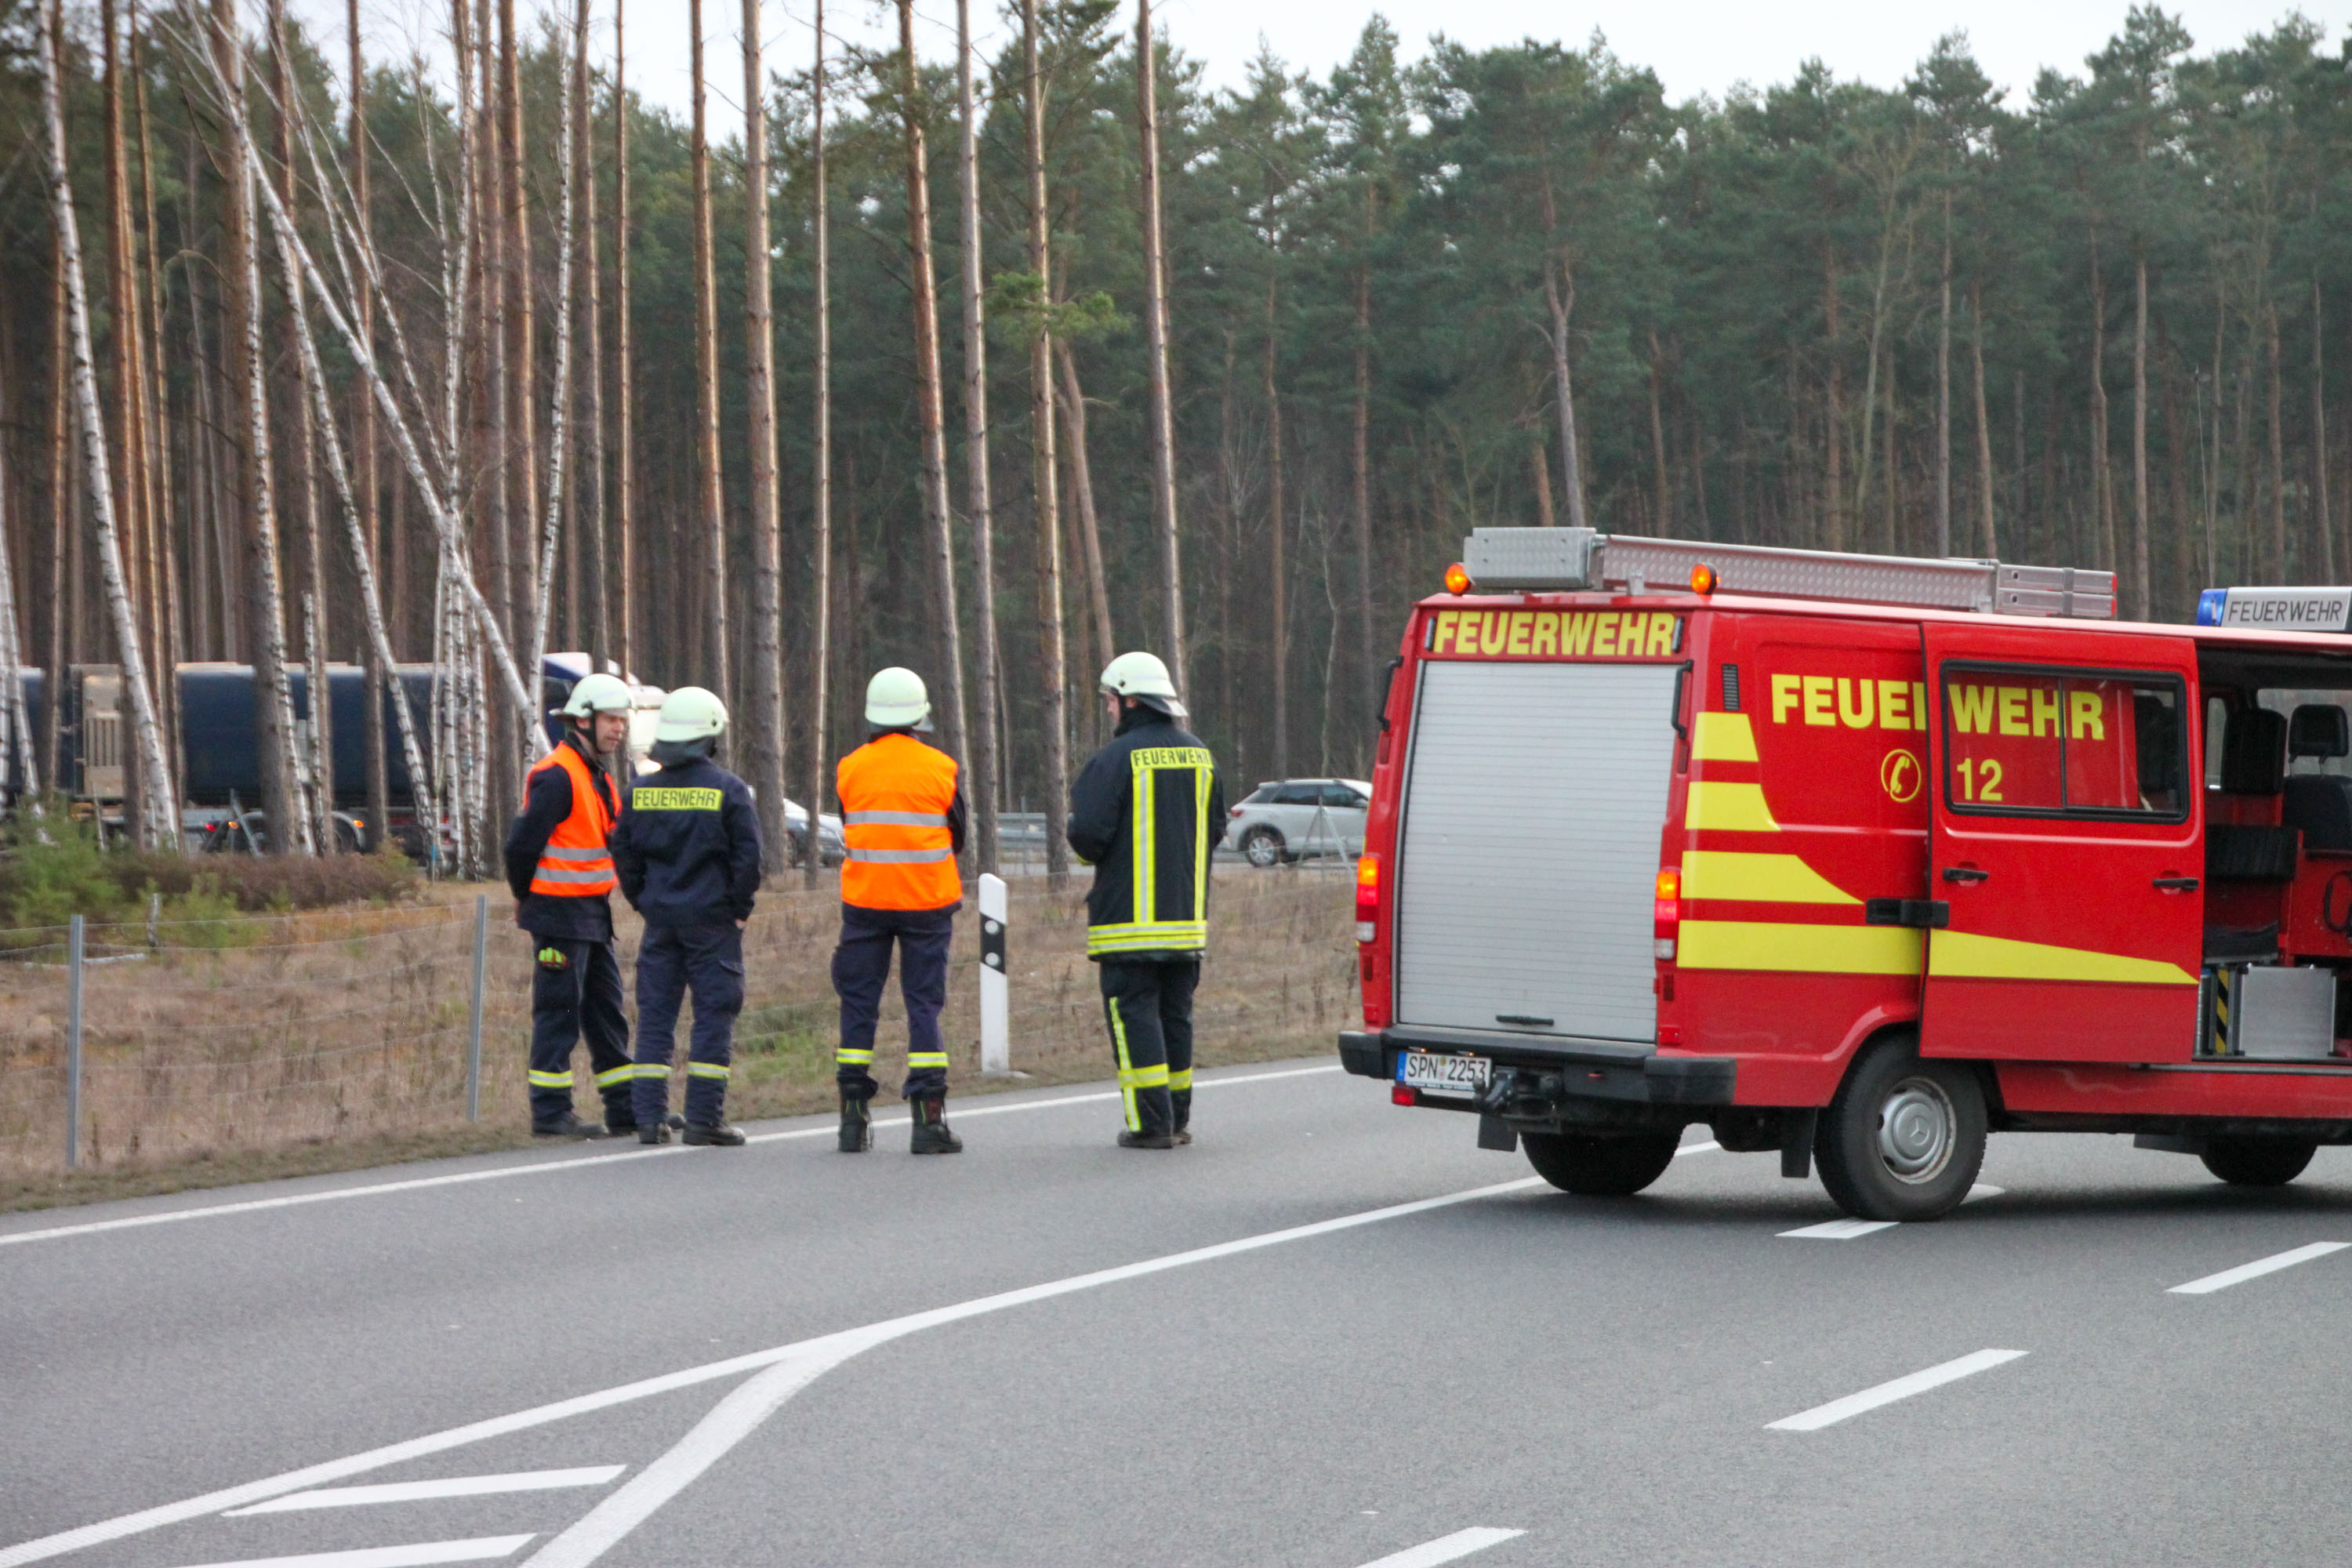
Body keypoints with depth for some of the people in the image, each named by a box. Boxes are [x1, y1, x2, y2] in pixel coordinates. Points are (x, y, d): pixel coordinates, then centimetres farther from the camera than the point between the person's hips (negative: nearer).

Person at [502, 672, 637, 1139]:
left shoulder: (598, 777, 15)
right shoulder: (558, 776, -16)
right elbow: (523, 842, -19)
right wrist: (527, 897, -4)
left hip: (593, 915, 9)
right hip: (560, 916, -9)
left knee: (607, 1013, 12)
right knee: (558, 1015, -5)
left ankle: (625, 1109, 17)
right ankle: (550, 1113, -1)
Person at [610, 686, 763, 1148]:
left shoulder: (641, 791, 5)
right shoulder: (728, 790, -8)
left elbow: (624, 851, 7)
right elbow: (747, 854, -9)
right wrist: (740, 909, 1)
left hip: (660, 918, 4)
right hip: (712, 919, -4)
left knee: (655, 1015, 8)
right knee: (714, 1014, 1)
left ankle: (650, 1116, 4)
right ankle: (704, 1117, -3)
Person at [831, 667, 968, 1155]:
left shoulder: (850, 768, -2)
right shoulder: (940, 768, -4)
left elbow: (848, 829, 10)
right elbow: (958, 837, 7)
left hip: (865, 900, 1)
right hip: (927, 900, -1)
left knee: (858, 1004, 8)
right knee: (924, 1004, 2)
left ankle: (854, 1117, 6)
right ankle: (928, 1119, -5)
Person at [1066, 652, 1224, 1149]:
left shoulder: (1116, 759, -13)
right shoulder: (1200, 757, 9)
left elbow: (1089, 834, -17)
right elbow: (1216, 829, 15)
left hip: (1129, 918, -6)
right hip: (1187, 917, 6)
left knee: (1133, 1014, -3)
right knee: (1176, 1014, 14)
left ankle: (1151, 1123, -7)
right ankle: (1178, 1119, 17)